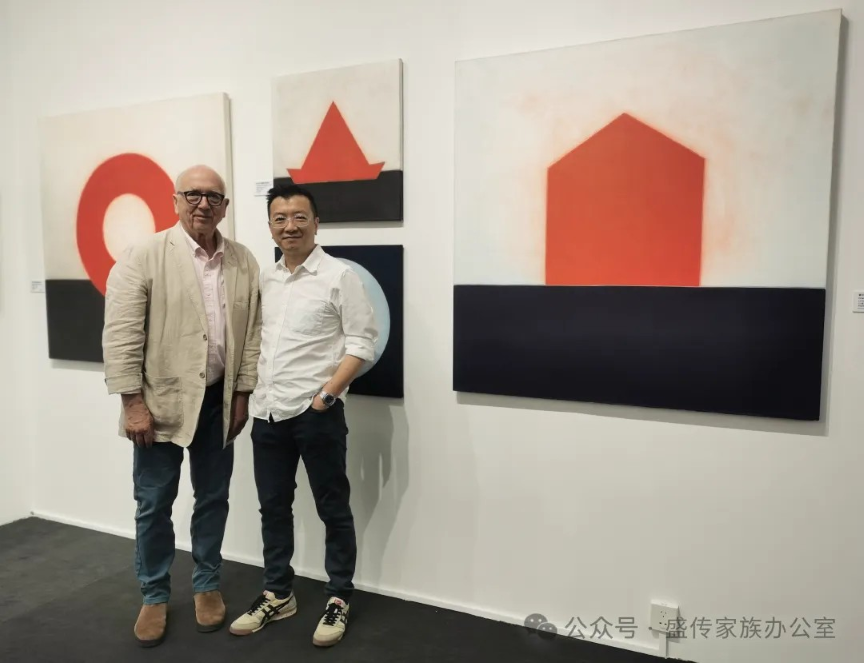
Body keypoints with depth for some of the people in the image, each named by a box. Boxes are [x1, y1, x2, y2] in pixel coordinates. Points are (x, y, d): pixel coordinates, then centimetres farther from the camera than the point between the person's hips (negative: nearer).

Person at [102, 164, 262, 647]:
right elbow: (121, 335, -11)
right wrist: (133, 403, -14)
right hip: (160, 401, -3)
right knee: (154, 504, 9)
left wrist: (242, 396, 2)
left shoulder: (245, 261, 3)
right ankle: (155, 596, 28)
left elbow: (253, 332, 5)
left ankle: (207, 585, 32)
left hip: (218, 401, 3)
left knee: (213, 498, 14)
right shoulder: (143, 257, -8)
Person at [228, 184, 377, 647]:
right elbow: (256, 338, 17)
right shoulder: (264, 278, 10)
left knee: (333, 509, 7)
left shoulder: (339, 276, -7)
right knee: (273, 507, 15)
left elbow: (361, 343, -10)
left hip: (317, 413, -6)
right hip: (266, 413, 6)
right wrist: (251, 392, 8)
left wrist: (327, 395, -15)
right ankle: (278, 595, 32)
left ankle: (339, 600, 23)